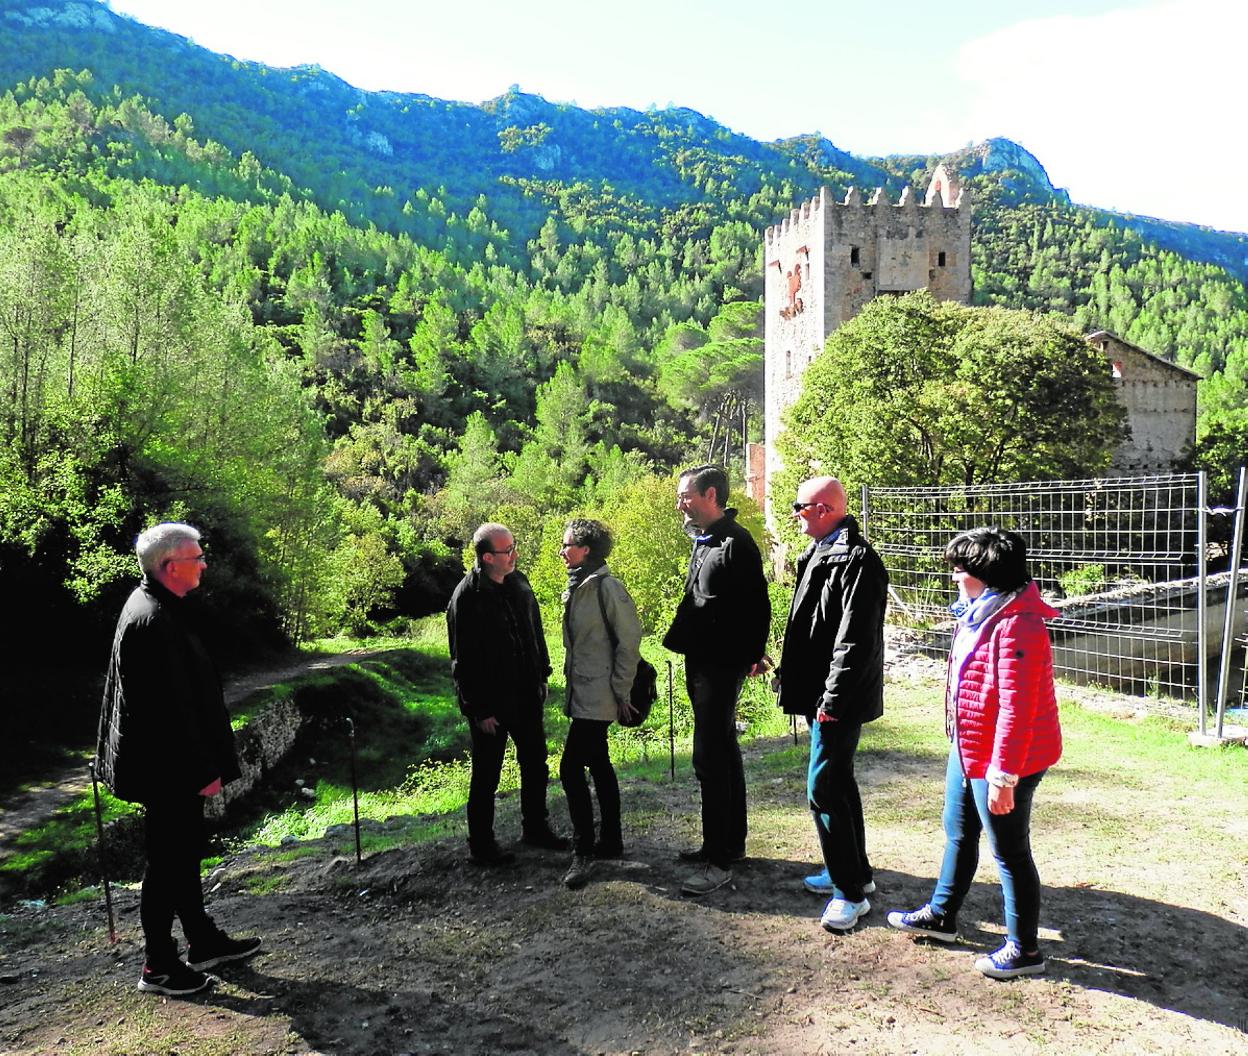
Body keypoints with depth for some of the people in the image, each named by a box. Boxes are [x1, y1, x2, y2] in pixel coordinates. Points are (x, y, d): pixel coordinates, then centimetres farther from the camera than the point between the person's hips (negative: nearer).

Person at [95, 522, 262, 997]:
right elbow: (171, 707, -25)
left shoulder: (154, 607, 9)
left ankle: (203, 942, 33)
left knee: (184, 852, 19)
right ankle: (158, 967, 17)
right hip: (167, 766, -11)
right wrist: (204, 771, -19)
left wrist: (205, 764, 22)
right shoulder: (153, 621, -25)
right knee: (169, 861, 3)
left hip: (171, 763, 11)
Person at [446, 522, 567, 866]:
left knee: (535, 766, 18)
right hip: (491, 704, -7)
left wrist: (542, 676, 14)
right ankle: (481, 845, 23)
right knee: (486, 776, 7)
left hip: (526, 696, 7)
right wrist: (479, 709, -15)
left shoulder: (519, 583, 3)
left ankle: (534, 828, 37)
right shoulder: (467, 599, -19)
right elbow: (463, 662, -17)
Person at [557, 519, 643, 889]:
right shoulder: (577, 587, 11)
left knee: (571, 768, -10)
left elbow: (630, 639, -15)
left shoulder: (606, 586, -16)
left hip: (598, 696, -9)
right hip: (582, 693, 9)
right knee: (598, 765, 15)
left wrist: (621, 692, -13)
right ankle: (610, 841, 27)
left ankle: (583, 851, 0)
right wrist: (572, 683, 16)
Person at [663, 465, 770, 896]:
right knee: (723, 752, 17)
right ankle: (731, 842, 29)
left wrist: (751, 655, -19)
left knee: (710, 758, -8)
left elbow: (757, 605, -19)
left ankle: (719, 860, 0)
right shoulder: (703, 541, 14)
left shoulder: (736, 543, -16)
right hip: (702, 662, 10)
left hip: (722, 665, -10)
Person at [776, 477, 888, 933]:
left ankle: (851, 891, 6)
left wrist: (832, 700, -23)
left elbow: (856, 641, -24)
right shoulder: (821, 553, 12)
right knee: (837, 782, 19)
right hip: (821, 693, 10)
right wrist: (791, 673, 16)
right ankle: (853, 870, 33)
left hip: (840, 698, -10)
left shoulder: (856, 561, -19)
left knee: (824, 788, -7)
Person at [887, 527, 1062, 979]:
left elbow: (1016, 708, -27)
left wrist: (1003, 776, -25)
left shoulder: (1016, 625, -26)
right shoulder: (979, 615, 7)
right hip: (967, 750, 10)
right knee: (958, 834, 23)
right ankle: (941, 916, 42)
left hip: (1001, 760, -10)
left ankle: (1024, 949, 25)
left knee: (1009, 852, 6)